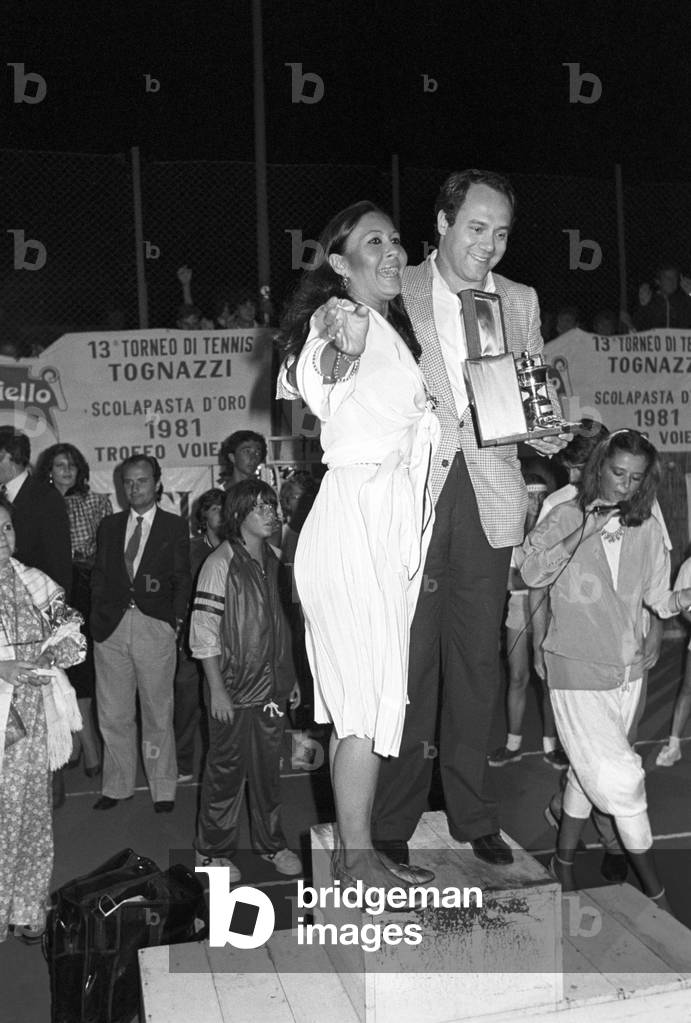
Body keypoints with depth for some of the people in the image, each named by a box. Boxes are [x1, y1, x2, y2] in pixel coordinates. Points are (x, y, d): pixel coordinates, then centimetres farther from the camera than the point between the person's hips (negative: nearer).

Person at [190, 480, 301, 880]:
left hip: (272, 685, 5)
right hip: (234, 686, -5)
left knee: (270, 765, 14)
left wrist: (291, 675, 14)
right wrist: (217, 689, -15)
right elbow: (203, 630, -13)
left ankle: (272, 841, 31)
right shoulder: (221, 563, -11)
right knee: (227, 768, 6)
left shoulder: (274, 559, 7)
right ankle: (214, 849, 23)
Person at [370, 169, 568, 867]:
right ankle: (393, 823, 15)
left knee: (477, 660, 8)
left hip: (489, 500, 3)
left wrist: (547, 432, -3)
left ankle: (473, 816, 23)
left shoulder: (521, 302, 14)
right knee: (409, 661, -1)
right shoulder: (395, 294, 3)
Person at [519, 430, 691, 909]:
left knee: (589, 769, 15)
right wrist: (583, 532, -22)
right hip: (577, 669, -4)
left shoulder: (647, 530, 3)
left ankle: (565, 859, 35)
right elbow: (531, 572, -16)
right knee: (620, 776, -7)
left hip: (628, 670, 4)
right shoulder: (566, 516, -6)